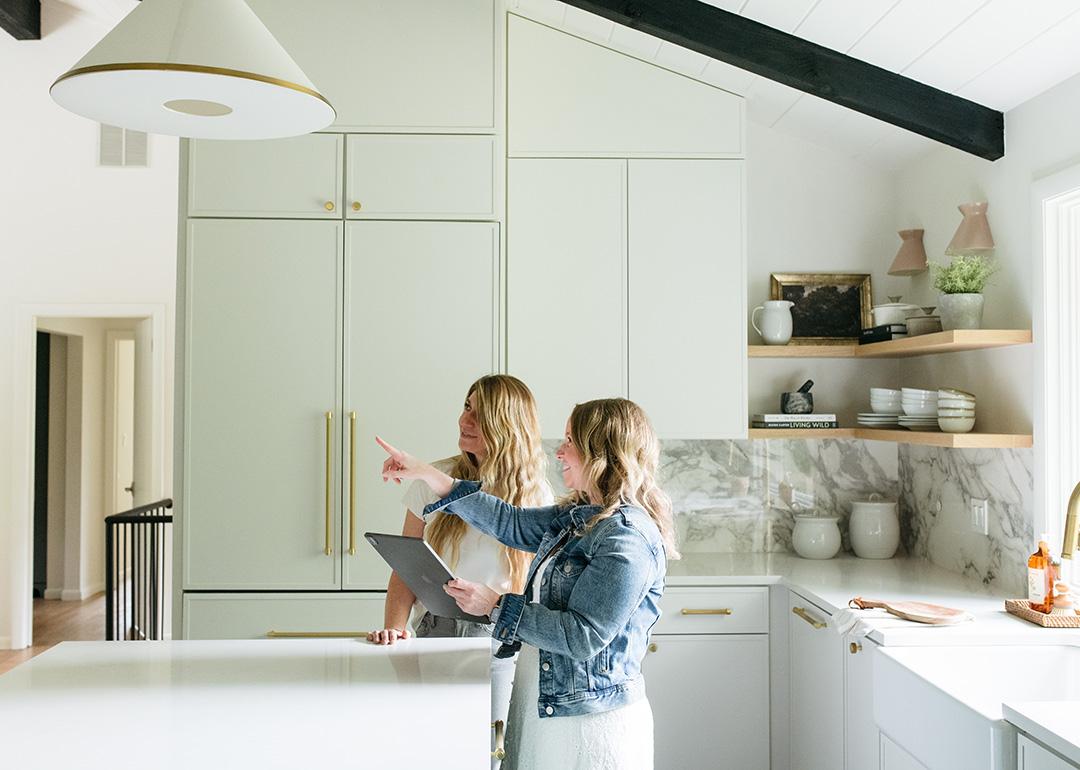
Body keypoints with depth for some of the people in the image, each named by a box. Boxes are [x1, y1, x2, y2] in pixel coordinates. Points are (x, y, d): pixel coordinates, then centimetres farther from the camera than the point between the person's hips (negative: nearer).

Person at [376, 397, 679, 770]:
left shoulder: (628, 538, -21)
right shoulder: (576, 517, 6)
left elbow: (584, 637, -24)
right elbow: (511, 522, 11)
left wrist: (496, 606, -18)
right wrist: (426, 473, 10)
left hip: (591, 720, -8)